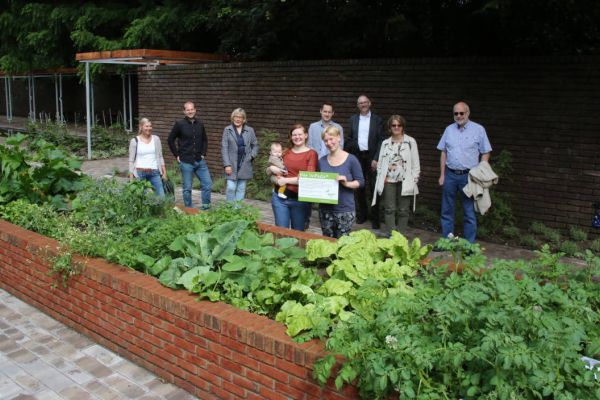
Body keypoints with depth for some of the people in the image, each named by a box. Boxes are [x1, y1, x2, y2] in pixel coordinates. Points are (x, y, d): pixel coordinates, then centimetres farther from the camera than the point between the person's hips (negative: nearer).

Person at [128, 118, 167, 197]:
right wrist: (131, 177, -2)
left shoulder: (156, 139, 6)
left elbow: (160, 156, 12)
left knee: (161, 196, -5)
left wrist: (164, 172, 7)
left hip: (154, 172, 2)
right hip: (140, 173, -2)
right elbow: (131, 160, 2)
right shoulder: (134, 141, 0)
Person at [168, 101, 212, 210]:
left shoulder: (200, 124, 7)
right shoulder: (180, 124, -4)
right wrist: (177, 155, -2)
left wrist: (203, 153, 8)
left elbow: (205, 140, 19)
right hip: (186, 162, -4)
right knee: (187, 188, 4)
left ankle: (206, 208, 13)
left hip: (200, 161, 4)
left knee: (208, 184, 0)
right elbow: (170, 140, 2)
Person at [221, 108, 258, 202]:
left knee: (241, 189, 7)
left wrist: (251, 156, -5)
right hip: (232, 164, -2)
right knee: (231, 188, -7)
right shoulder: (227, 130, 1)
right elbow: (224, 148, -2)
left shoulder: (250, 130, 6)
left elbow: (255, 146, 13)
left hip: (245, 165, 2)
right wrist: (227, 164, -10)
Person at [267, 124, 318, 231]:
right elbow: (268, 171, 18)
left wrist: (286, 180, -13)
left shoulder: (311, 154, -2)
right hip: (280, 197, 3)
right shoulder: (286, 152, 10)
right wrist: (271, 168, -5)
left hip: (300, 199, -3)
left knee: (297, 233, 10)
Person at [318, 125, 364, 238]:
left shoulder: (351, 160, -6)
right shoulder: (322, 161, 7)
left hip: (345, 210, -4)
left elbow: (361, 181, -5)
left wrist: (347, 183, -22)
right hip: (325, 209, 4)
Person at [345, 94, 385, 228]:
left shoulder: (377, 120, 0)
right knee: (359, 187, 10)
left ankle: (375, 218, 7)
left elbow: (381, 141, -4)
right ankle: (362, 214, 24)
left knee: (373, 187, -2)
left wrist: (376, 159, -11)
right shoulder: (353, 119, 9)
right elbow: (350, 138, 12)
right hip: (357, 156, 3)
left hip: (371, 157, -3)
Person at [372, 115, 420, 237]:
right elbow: (380, 162, 12)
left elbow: (415, 163, 1)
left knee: (403, 210, 3)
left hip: (405, 182, -2)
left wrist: (414, 180, -4)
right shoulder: (385, 143, 11)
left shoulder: (410, 141, 1)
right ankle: (390, 236, 7)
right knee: (389, 209, 2)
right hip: (388, 181, 2)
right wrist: (382, 177, 1)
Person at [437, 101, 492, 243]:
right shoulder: (449, 129, 9)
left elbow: (485, 153, -1)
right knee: (447, 211, 9)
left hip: (468, 176, -3)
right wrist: (442, 175, 7)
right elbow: (443, 153, 11)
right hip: (450, 175, 4)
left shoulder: (478, 129, -1)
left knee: (469, 212, 3)